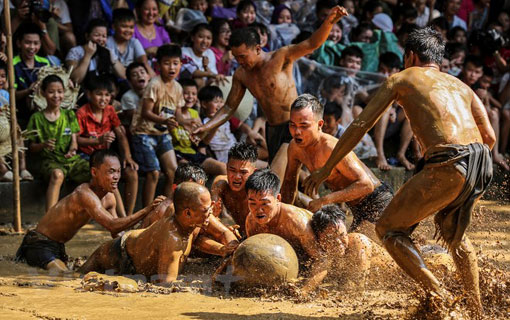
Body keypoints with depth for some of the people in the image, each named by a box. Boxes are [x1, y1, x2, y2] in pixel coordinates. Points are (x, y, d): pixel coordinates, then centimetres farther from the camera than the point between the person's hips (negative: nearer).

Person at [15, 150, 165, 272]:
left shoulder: (109, 198, 1)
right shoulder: (85, 194, -29)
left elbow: (116, 234, 9)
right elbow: (112, 225, -39)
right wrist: (146, 211, -44)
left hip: (58, 246, 10)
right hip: (40, 245, -10)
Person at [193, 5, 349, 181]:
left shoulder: (280, 58, -12)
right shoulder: (241, 75, 4)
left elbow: (312, 44, -23)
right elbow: (229, 108, 10)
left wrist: (329, 21, -40)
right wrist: (206, 128, -3)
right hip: (272, 130, 7)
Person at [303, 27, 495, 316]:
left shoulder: (402, 79, 15)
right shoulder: (460, 85, 28)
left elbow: (360, 126, 13)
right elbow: (489, 136, 24)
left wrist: (326, 169, 20)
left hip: (448, 165, -7)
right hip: (481, 165, 7)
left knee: (388, 230, 8)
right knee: (453, 232, 32)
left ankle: (439, 297, -4)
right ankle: (477, 309, 33)